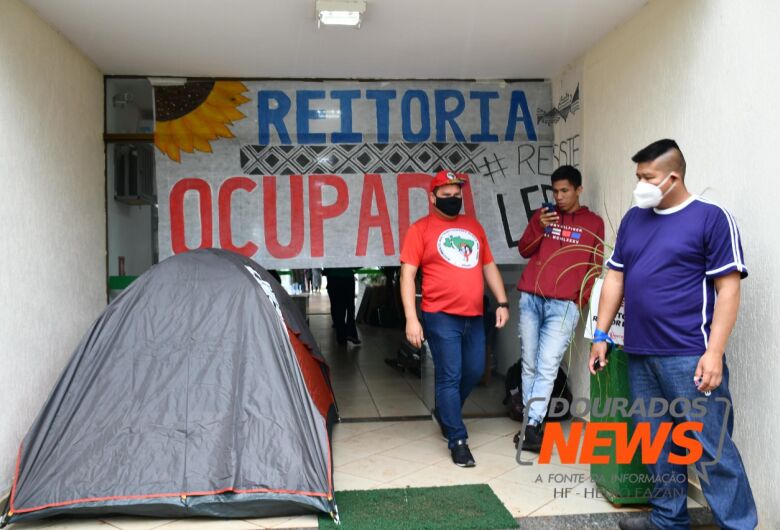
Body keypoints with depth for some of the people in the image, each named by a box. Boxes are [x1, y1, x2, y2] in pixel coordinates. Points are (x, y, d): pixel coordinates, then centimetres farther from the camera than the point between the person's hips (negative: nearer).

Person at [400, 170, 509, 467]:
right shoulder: (421, 229, -2)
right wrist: (411, 319, -15)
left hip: (474, 316, 6)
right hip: (441, 317, -6)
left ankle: (444, 413, 39)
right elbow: (407, 275, -7)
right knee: (450, 377, -2)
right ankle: (458, 440, 8)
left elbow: (489, 266, 20)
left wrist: (502, 302, 10)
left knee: (474, 372, 14)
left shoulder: (474, 226, 14)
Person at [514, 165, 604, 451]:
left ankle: (533, 425, -8)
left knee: (547, 366, -10)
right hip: (531, 299, 3)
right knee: (529, 364, 4)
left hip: (564, 305, -2)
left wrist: (581, 300, 0)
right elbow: (524, 250, 11)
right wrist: (539, 228, -6)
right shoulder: (542, 214, 14)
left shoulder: (593, 223, 9)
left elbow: (594, 267, 9)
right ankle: (531, 421, 11)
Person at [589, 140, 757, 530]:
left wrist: (714, 352, -15)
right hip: (640, 354, 6)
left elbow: (728, 289, -9)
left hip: (689, 356, -6)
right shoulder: (633, 219, 12)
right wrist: (601, 335, 11)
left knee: (711, 446, -1)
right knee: (655, 442, 14)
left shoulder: (712, 218, -5)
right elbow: (615, 277, 15)